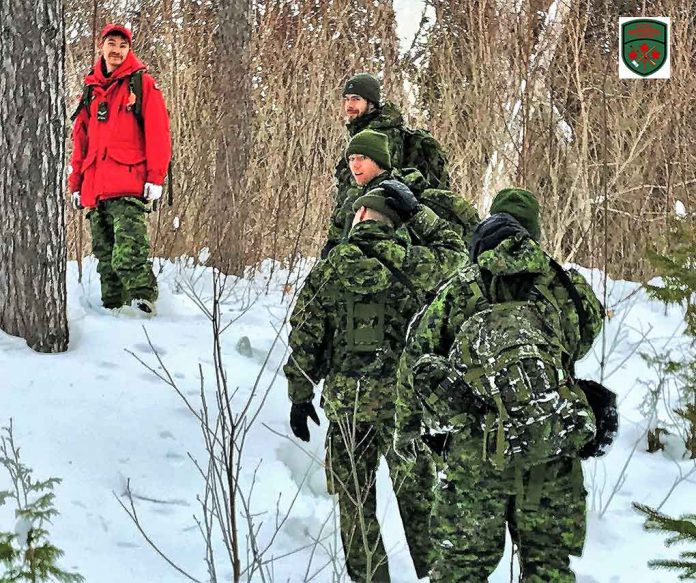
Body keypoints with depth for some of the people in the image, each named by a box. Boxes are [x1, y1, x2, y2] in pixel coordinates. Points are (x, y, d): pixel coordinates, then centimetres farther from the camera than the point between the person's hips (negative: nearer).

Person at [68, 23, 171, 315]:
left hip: (128, 186, -6)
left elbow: (157, 131, -2)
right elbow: (80, 140, 23)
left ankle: (143, 300, -24)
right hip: (95, 189, 6)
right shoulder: (91, 89, 20)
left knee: (127, 255, -22)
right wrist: (76, 183, 17)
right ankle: (112, 309, 10)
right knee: (105, 256, 7)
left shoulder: (141, 83, 5)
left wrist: (155, 177, -11)